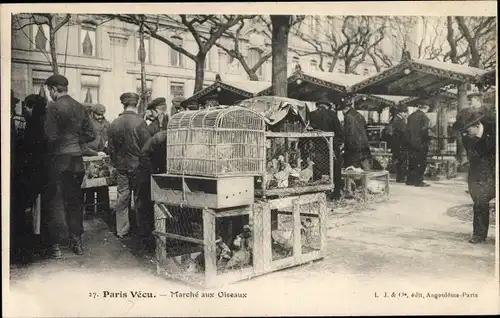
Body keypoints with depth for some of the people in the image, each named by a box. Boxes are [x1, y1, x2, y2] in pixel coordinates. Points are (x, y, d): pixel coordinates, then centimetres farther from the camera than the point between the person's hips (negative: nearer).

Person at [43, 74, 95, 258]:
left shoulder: (53, 107, -11)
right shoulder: (80, 107, 7)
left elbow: (51, 136, -17)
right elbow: (89, 135, 8)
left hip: (59, 159, -5)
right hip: (77, 159, 6)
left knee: (55, 202, 2)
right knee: (75, 201, 13)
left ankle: (56, 246, 5)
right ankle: (76, 243, 20)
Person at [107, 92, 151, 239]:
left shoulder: (114, 124, -1)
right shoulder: (140, 122, -15)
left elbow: (110, 147, 6)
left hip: (121, 166, 4)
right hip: (137, 166, -4)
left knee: (122, 197, 10)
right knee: (139, 197, 7)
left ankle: (122, 230, 15)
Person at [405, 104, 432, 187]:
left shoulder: (411, 116, 13)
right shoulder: (423, 116, -11)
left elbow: (407, 130, 15)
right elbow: (425, 130, -18)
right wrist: (428, 139, -10)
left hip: (410, 142, 8)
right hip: (420, 143, -8)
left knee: (412, 162, 13)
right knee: (421, 162, -2)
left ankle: (410, 180, 16)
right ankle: (418, 181, -2)